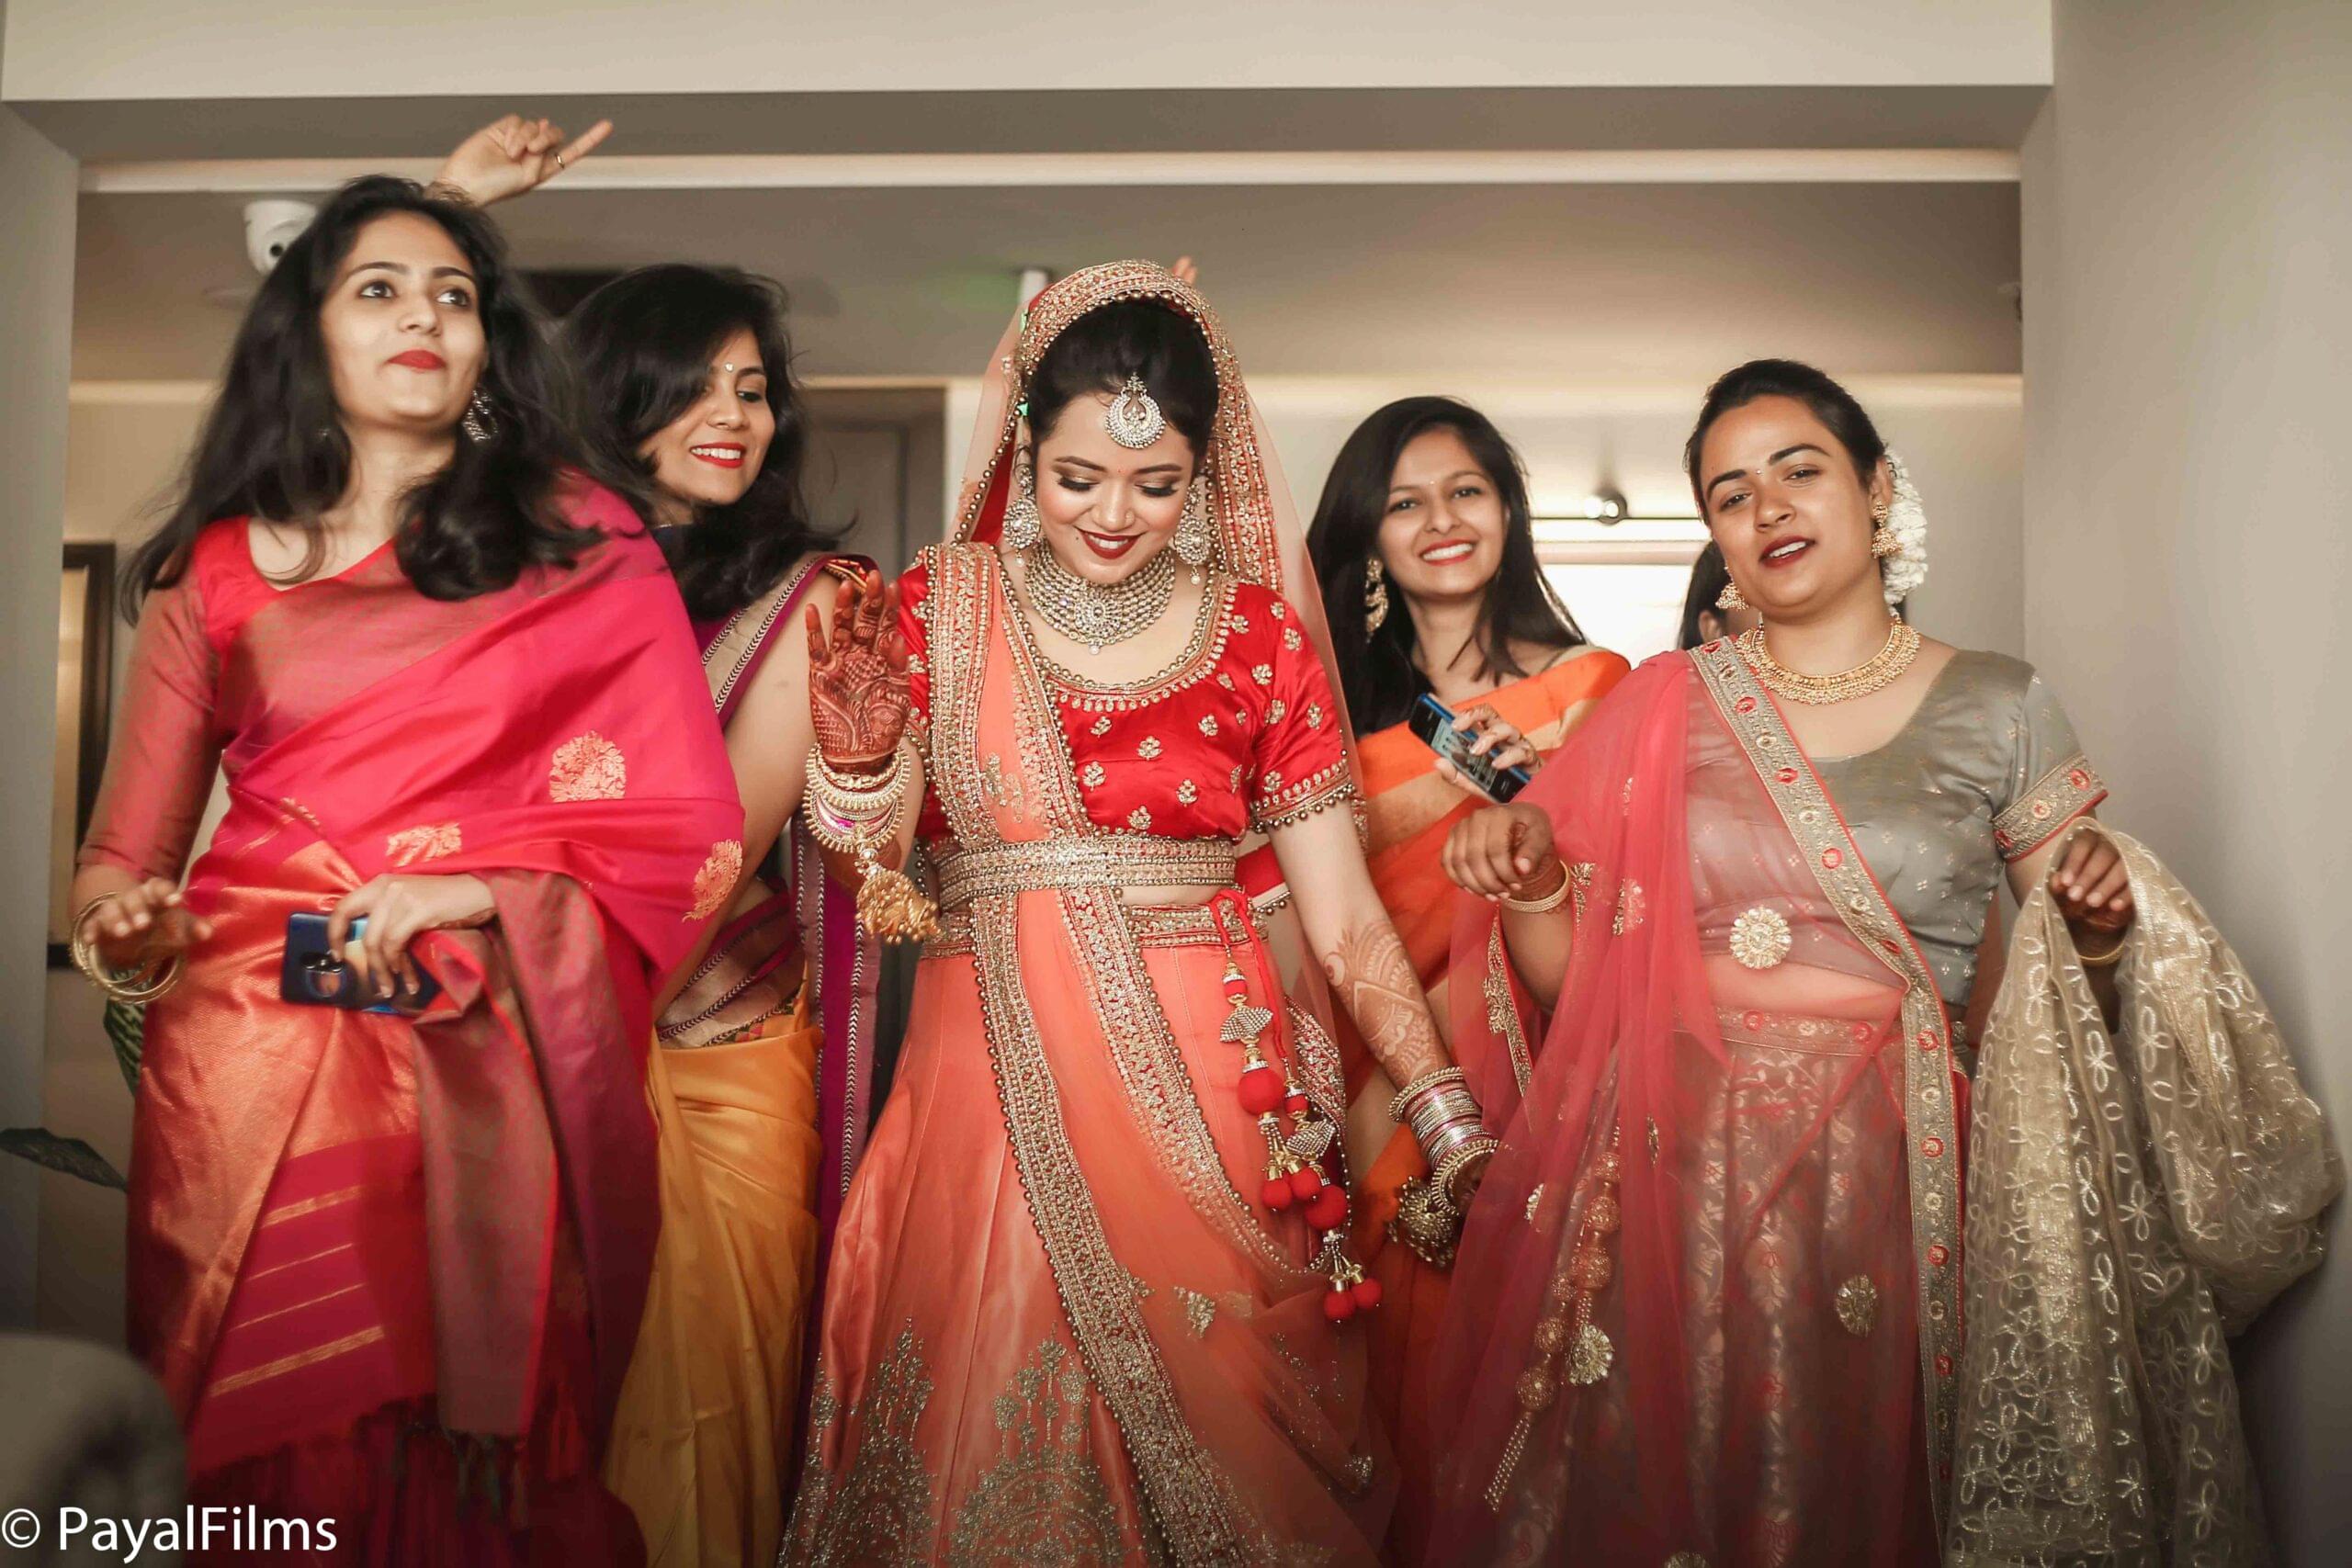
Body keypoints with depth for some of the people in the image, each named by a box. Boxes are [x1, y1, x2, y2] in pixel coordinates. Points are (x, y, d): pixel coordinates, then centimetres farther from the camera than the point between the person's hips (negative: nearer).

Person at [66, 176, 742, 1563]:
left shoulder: (587, 548, 6)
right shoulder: (219, 569, 11)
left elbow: (689, 827, -1)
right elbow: (130, 848, 9)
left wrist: (476, 893, -12)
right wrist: (126, 930, -12)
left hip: (491, 1059, -1)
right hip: (250, 1045, 1)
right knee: (266, 1447, 6)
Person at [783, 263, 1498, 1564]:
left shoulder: (1258, 629, 3)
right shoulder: (943, 604, 4)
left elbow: (1344, 919, 1)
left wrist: (1454, 1126, -6)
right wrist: (854, 728, -20)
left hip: (1208, 1091, 0)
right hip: (990, 1086, 1)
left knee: (1216, 1433, 5)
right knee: (992, 1440, 5)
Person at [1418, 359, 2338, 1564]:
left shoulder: (1998, 708, 3)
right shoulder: (1663, 706, 5)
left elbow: (2075, 989, 7)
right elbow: (1569, 979, 5)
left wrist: (2098, 927, -13)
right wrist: (1531, 881, -13)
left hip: (1893, 1174, -1)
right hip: (1683, 1172, 1)